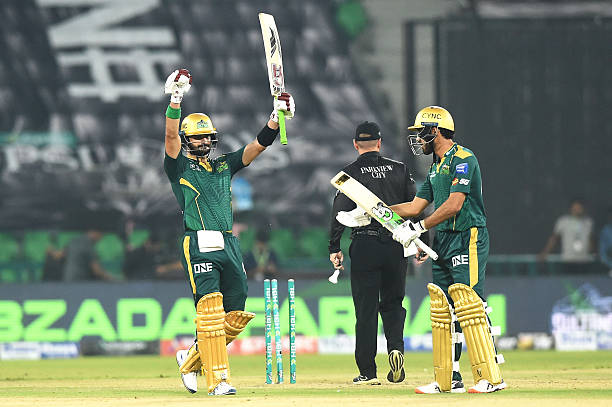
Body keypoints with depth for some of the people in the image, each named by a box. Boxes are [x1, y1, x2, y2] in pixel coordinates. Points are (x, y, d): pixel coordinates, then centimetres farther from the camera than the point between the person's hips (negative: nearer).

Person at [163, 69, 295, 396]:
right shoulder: (179, 167, 7)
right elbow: (171, 136, -10)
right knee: (210, 309, -16)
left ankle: (192, 359, 24)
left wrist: (276, 118, -3)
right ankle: (217, 379, -18)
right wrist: (175, 99, -23)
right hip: (199, 245, -6)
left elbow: (257, 146, 12)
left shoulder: (224, 166, 20)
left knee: (234, 316, 4)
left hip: (229, 246, 6)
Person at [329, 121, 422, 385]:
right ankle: (396, 346, -12)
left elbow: (340, 212, -6)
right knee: (392, 303, 15)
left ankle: (367, 372, 1)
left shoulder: (350, 173, -2)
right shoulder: (399, 170, 7)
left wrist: (334, 248, -1)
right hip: (395, 243, 2)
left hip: (364, 247, -2)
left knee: (366, 309, 1)